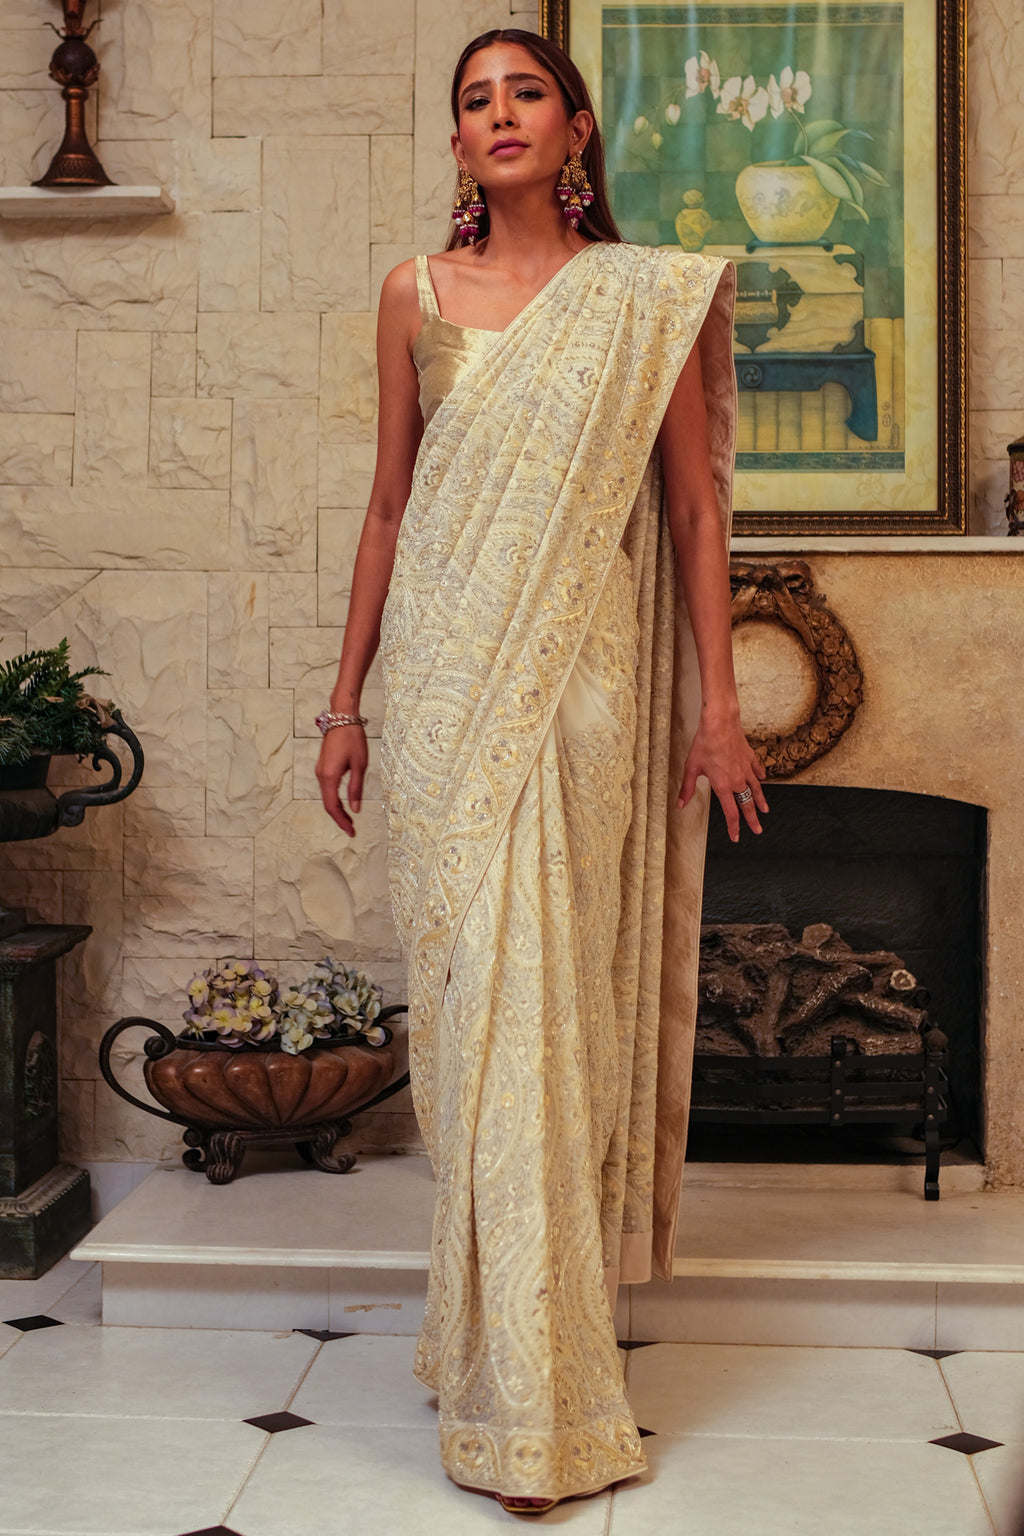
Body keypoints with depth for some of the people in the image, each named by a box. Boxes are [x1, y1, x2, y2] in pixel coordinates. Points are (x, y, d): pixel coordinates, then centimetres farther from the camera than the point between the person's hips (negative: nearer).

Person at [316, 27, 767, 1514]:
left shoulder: (646, 299, 5)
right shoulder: (417, 295, 10)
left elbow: (692, 505, 4)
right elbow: (391, 504, 12)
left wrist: (716, 702, -2)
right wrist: (348, 700, 9)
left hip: (580, 685, -2)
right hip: (447, 683, 2)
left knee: (553, 995, -3)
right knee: (471, 994, 1)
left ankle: (524, 1379, 10)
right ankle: (520, 1373, 13)